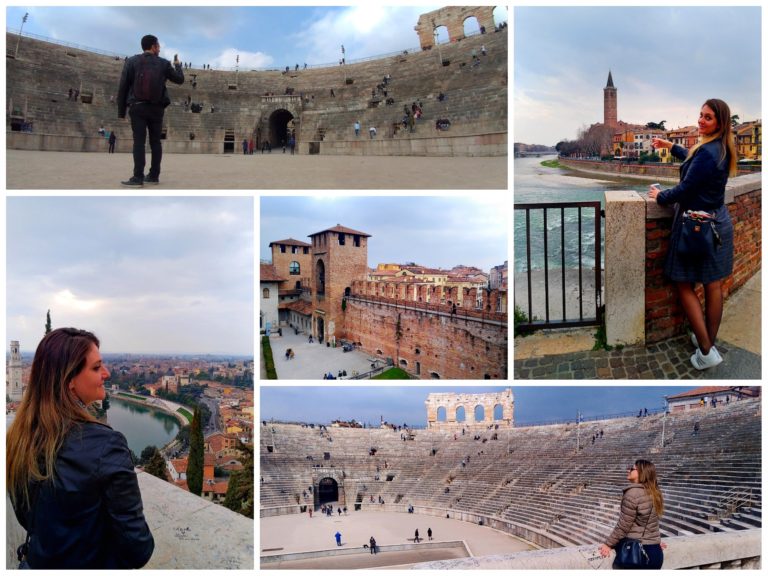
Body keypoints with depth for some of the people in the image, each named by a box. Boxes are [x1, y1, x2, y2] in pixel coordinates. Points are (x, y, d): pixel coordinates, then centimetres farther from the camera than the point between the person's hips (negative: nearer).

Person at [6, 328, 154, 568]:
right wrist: (141, 552, -2)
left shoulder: (17, 436, -8)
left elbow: (24, 515, 6)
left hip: (34, 564, 6)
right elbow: (135, 540, -23)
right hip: (93, 564, -5)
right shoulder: (105, 444, -28)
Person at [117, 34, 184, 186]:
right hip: (156, 108, 2)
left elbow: (123, 87, 0)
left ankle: (138, 177, -16)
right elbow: (180, 80, 16)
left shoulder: (132, 61, 3)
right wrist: (177, 65, 35)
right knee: (155, 141, 7)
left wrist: (121, 110, 4)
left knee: (139, 141, -8)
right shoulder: (163, 63, 5)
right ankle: (154, 176, 6)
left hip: (137, 107, -1)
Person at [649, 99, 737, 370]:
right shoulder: (721, 149, 8)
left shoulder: (708, 152, -23)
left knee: (684, 286, 1)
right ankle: (709, 342, 25)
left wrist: (660, 196, -3)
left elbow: (685, 190, -21)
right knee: (714, 286, 13)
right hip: (719, 222, 9)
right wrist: (670, 146, 35)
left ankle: (706, 351, -1)